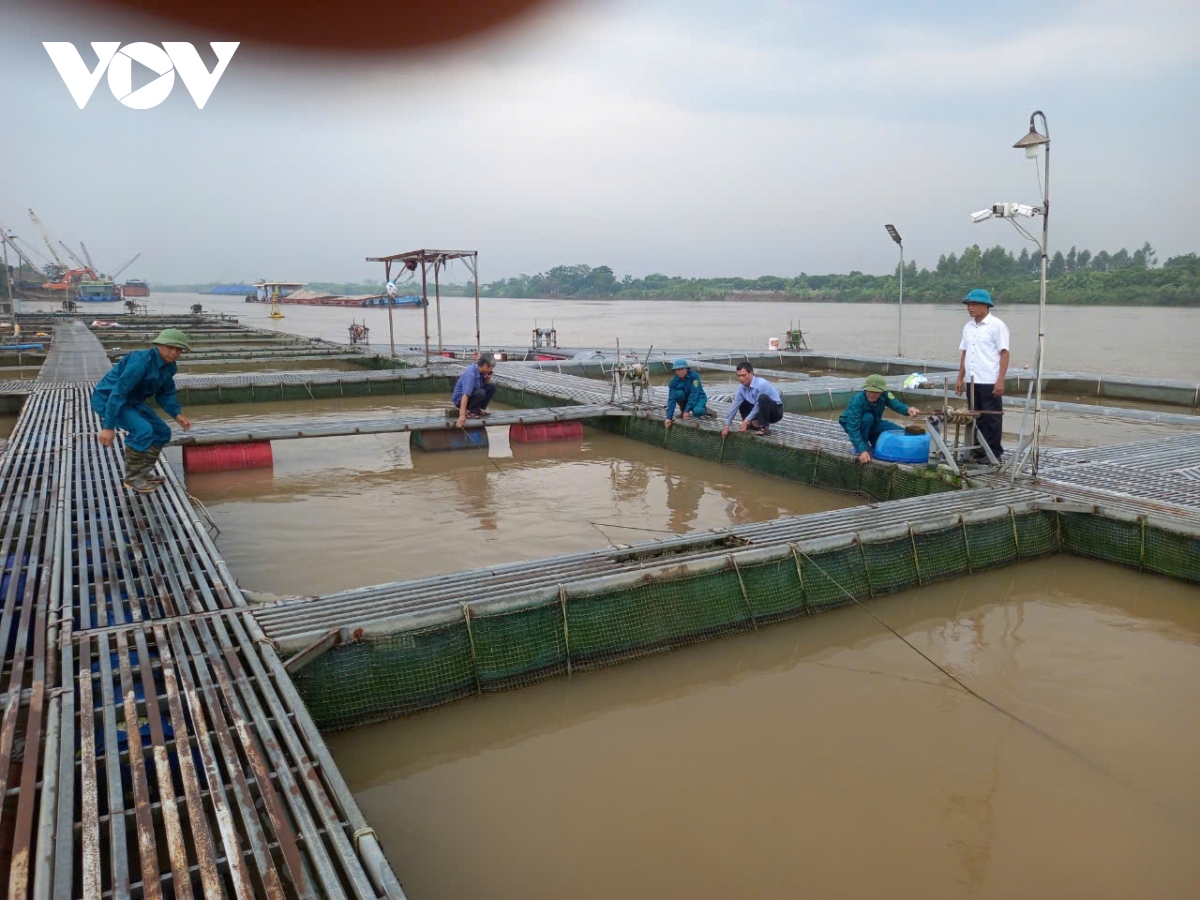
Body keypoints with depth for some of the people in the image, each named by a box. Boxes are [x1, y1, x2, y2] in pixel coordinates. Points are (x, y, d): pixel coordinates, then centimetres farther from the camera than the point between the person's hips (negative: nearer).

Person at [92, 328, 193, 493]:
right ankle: (132, 478, -10)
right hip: (108, 399, -9)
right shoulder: (141, 360, -30)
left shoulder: (169, 366, -2)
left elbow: (165, 393, 10)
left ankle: (141, 474, 18)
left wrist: (177, 414, -8)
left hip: (131, 401, 9)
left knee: (162, 432, 8)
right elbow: (118, 392, -32)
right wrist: (108, 427, -33)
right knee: (143, 430, -27)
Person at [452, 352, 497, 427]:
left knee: (492, 387, -1)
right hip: (460, 399, -9)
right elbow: (465, 395, -41)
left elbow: (485, 384, 15)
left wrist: (488, 378, -9)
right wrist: (462, 415, -49)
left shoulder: (480, 370, -5)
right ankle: (468, 411, -13)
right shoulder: (471, 374, -31)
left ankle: (479, 409, 4)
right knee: (481, 393, -33)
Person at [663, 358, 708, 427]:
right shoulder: (674, 381, -18)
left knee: (697, 411, -36)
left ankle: (704, 409, 0)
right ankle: (683, 409, -3)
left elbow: (694, 394, -29)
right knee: (678, 393, -30)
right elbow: (671, 399, -21)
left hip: (698, 397, -4)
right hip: (686, 397, 4)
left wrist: (687, 410, -35)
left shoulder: (694, 376, -26)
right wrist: (669, 417, -29)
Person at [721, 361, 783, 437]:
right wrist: (727, 426, -5)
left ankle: (764, 427, -22)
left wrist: (746, 421, -22)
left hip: (776, 411, -7)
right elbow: (735, 406, -4)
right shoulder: (742, 387, -7)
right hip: (761, 412, 7)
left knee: (763, 397, -34)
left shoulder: (761, 384, -28)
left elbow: (758, 406, -24)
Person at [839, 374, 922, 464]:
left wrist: (908, 409, -60)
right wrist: (863, 451, -48)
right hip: (851, 424, -5)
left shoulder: (884, 394, -22)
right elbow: (853, 428, -40)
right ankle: (860, 447, -15)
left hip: (872, 423, 5)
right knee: (868, 417, -36)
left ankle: (872, 441, 12)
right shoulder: (857, 401, -37)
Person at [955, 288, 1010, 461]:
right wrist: (960, 378, 12)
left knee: (992, 419, 0)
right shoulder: (968, 327, 12)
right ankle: (979, 451, 19)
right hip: (972, 381, 6)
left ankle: (994, 453, 8)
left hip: (990, 382, -6)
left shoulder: (997, 326, -6)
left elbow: (1004, 354, -8)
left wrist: (1000, 380, -15)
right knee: (977, 418, 11)